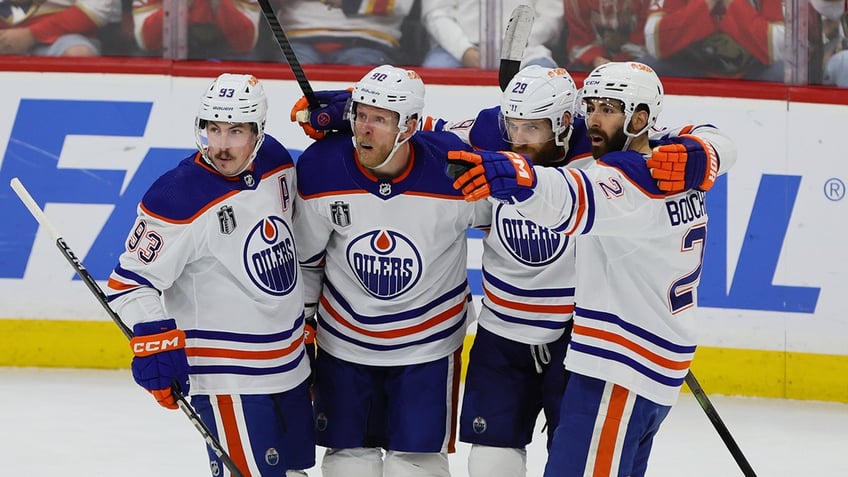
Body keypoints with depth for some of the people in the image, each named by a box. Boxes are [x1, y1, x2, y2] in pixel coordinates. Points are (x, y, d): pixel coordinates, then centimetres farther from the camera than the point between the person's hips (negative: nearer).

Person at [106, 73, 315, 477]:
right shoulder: (177, 201, -21)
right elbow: (130, 281, -18)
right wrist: (154, 341, -27)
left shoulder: (276, 162, -1)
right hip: (226, 376, -8)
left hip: (289, 363, 8)